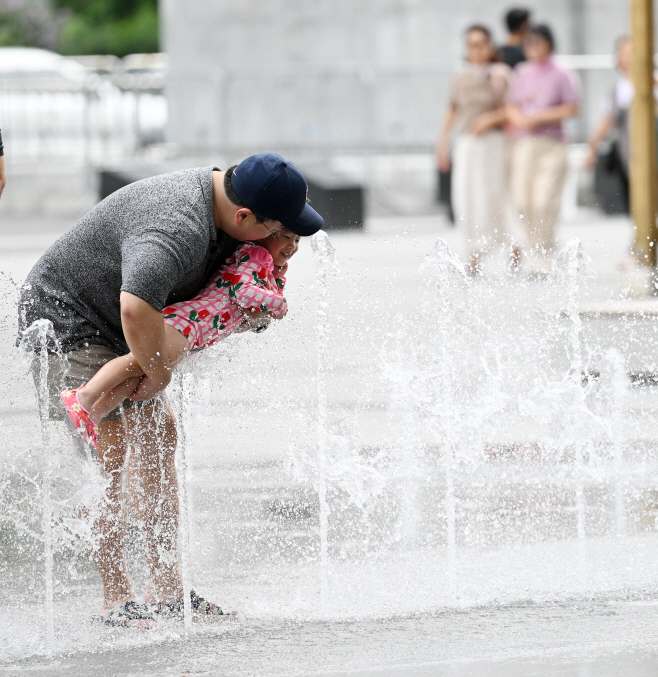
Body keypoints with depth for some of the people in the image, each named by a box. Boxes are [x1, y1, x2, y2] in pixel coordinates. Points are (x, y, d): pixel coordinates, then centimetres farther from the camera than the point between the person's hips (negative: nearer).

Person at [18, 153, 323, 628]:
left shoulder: (219, 189, -4)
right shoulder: (177, 230, -36)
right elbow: (136, 308, -52)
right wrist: (158, 372, -35)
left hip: (110, 332, 10)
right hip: (65, 321, -10)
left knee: (158, 435, 9)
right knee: (109, 448, -18)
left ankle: (168, 589, 14)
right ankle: (116, 600, -15)